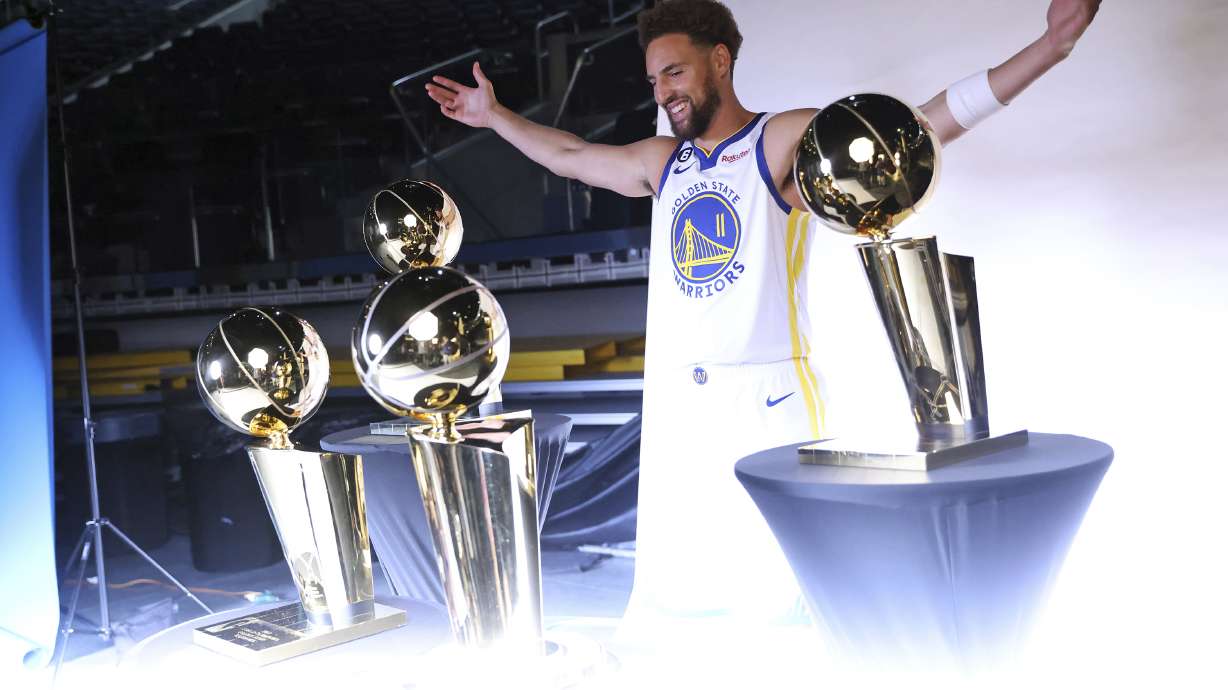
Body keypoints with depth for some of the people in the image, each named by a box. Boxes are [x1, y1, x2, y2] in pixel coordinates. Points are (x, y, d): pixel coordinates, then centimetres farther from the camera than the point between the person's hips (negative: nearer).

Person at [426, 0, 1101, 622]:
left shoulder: (788, 141, -1)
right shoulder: (662, 161, 17)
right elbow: (568, 155, 32)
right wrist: (495, 115, 39)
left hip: (766, 396, -5)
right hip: (672, 404, 5)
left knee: (779, 592, -7)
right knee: (666, 592, 5)